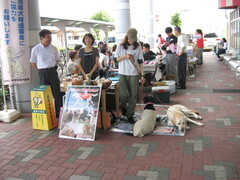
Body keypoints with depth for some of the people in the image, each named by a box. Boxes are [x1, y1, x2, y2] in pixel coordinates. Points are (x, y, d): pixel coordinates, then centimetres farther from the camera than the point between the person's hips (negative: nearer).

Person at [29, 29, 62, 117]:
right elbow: (33, 62, 5)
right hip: (43, 73, -2)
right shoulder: (35, 49, -5)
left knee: (57, 92, 2)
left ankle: (58, 111, 11)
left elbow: (57, 59, 15)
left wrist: (52, 67, 8)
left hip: (53, 71, 2)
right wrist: (40, 70, 0)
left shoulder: (53, 48, 2)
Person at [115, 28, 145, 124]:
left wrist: (142, 75, -1)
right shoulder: (121, 46, 3)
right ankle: (123, 109, 24)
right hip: (122, 73, 0)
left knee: (133, 95, 1)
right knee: (123, 94, -6)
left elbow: (140, 61, 5)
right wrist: (125, 56, -12)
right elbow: (117, 59, 7)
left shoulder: (138, 46, 4)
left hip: (134, 74, 1)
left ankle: (130, 115, 12)